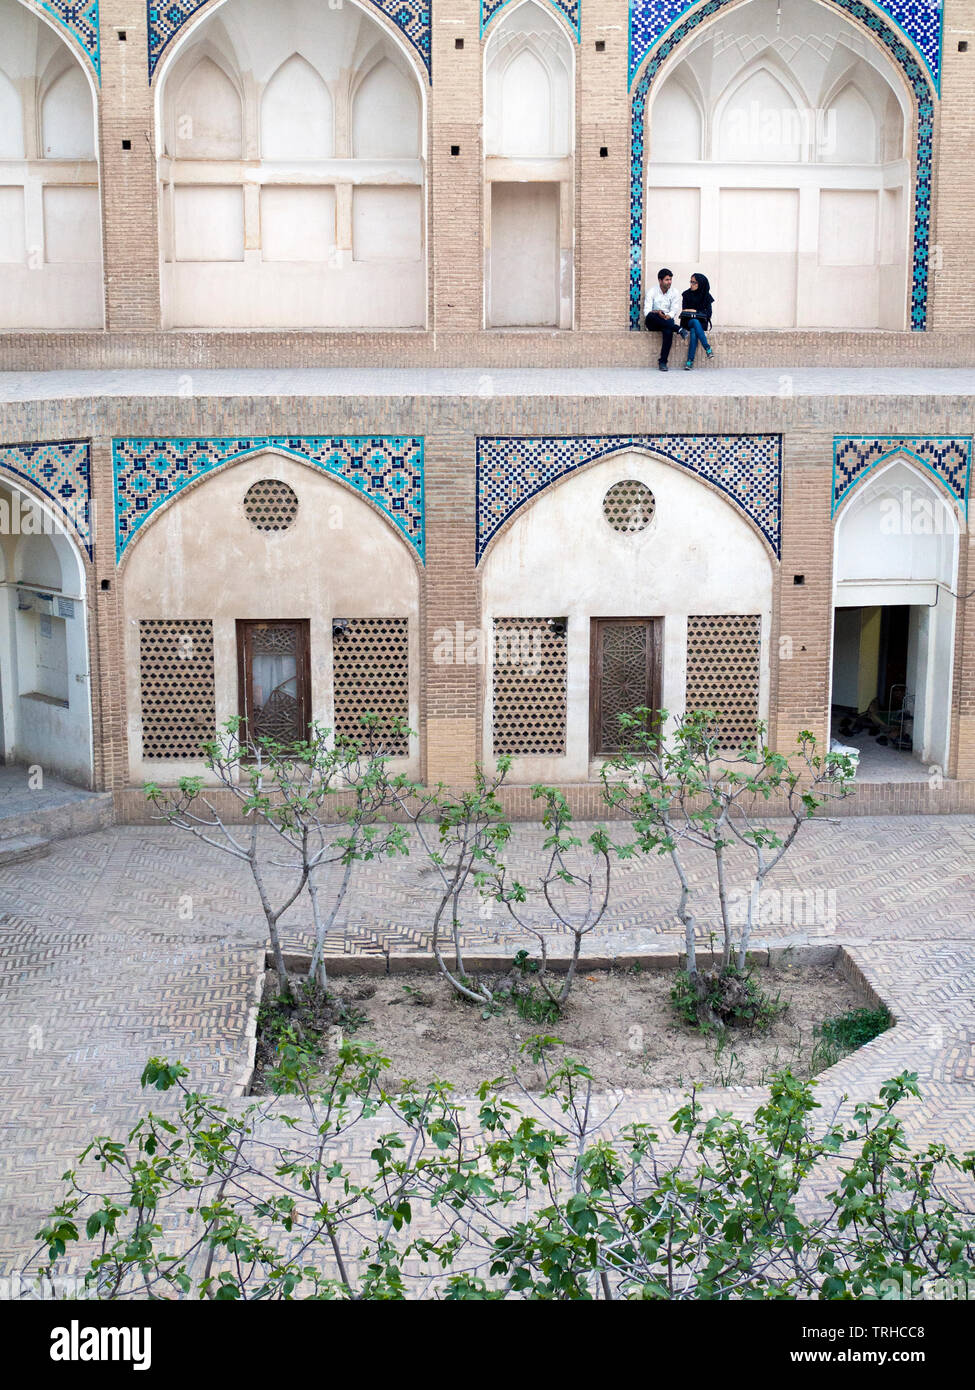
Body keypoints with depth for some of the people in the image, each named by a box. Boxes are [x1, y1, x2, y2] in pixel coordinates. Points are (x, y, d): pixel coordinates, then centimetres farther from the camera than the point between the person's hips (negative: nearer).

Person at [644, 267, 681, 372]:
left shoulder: (674, 293, 5)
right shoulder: (652, 292, 1)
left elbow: (674, 311, -3)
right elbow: (647, 311, -10)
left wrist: (668, 316, -26)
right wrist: (656, 313, -31)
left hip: (667, 320, 0)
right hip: (653, 324, 0)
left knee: (668, 331, -36)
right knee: (651, 316, -37)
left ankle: (663, 362, -34)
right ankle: (678, 329, -37)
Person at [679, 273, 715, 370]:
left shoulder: (707, 296, 4)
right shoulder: (687, 294, 6)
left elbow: (708, 313, -2)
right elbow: (684, 310, 3)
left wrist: (693, 311, -8)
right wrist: (699, 312, -9)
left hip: (702, 323, -1)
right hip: (688, 321, 1)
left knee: (693, 332, -34)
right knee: (695, 322, -36)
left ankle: (690, 361, -41)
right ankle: (708, 348, -44)